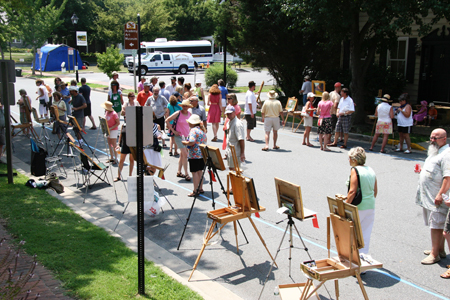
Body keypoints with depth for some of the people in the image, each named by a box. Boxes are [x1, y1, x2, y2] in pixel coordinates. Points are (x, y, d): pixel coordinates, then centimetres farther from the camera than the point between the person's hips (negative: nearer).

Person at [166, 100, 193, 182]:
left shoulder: (190, 114, 5)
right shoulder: (178, 113, -10)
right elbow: (167, 120, -8)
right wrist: (173, 131, -11)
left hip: (187, 136, 6)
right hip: (179, 136, -6)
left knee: (182, 155, 14)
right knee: (185, 154, -11)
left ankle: (179, 172, 25)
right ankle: (186, 174, -6)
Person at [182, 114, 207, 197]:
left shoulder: (193, 130, -16)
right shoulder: (202, 130, 12)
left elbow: (192, 142, -26)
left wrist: (185, 143, -8)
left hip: (194, 155, -9)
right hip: (203, 154, 9)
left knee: (195, 172, -2)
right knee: (200, 171, 15)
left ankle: (195, 191, 2)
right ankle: (200, 189, 22)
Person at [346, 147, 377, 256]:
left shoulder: (355, 170, -13)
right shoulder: (371, 170, 8)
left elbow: (352, 191, -18)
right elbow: (375, 190, 13)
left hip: (358, 207, -7)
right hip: (371, 206, 7)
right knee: (365, 234, 12)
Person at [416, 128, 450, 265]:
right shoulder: (434, 152, 18)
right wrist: (422, 170, 13)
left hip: (437, 198, -10)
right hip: (428, 196, 10)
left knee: (436, 224, -5)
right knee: (438, 224, 16)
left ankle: (435, 254, 0)